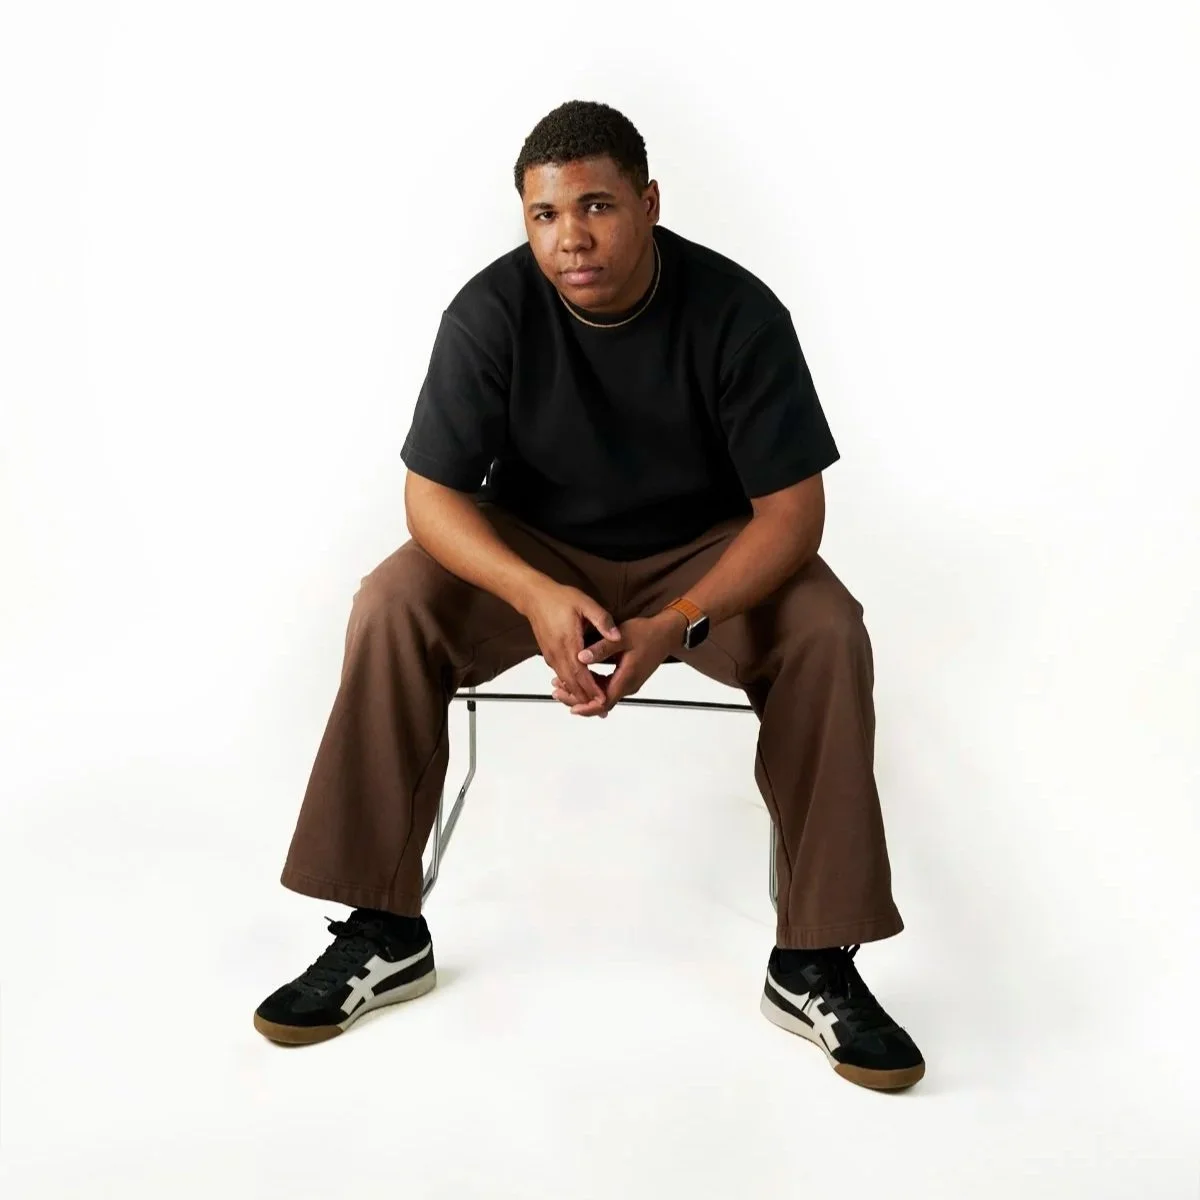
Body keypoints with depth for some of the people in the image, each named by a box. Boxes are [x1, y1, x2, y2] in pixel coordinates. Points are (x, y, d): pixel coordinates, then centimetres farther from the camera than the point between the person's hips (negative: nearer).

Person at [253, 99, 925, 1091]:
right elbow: (433, 494, -17)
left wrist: (676, 624, -37)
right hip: (532, 546, 1)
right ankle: (384, 934, -11)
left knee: (828, 634, -29)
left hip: (703, 552, -1)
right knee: (391, 610, -25)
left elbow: (792, 509, -20)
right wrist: (540, 596, -37)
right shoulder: (491, 312, -18)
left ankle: (814, 965, -17)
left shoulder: (738, 312, -21)